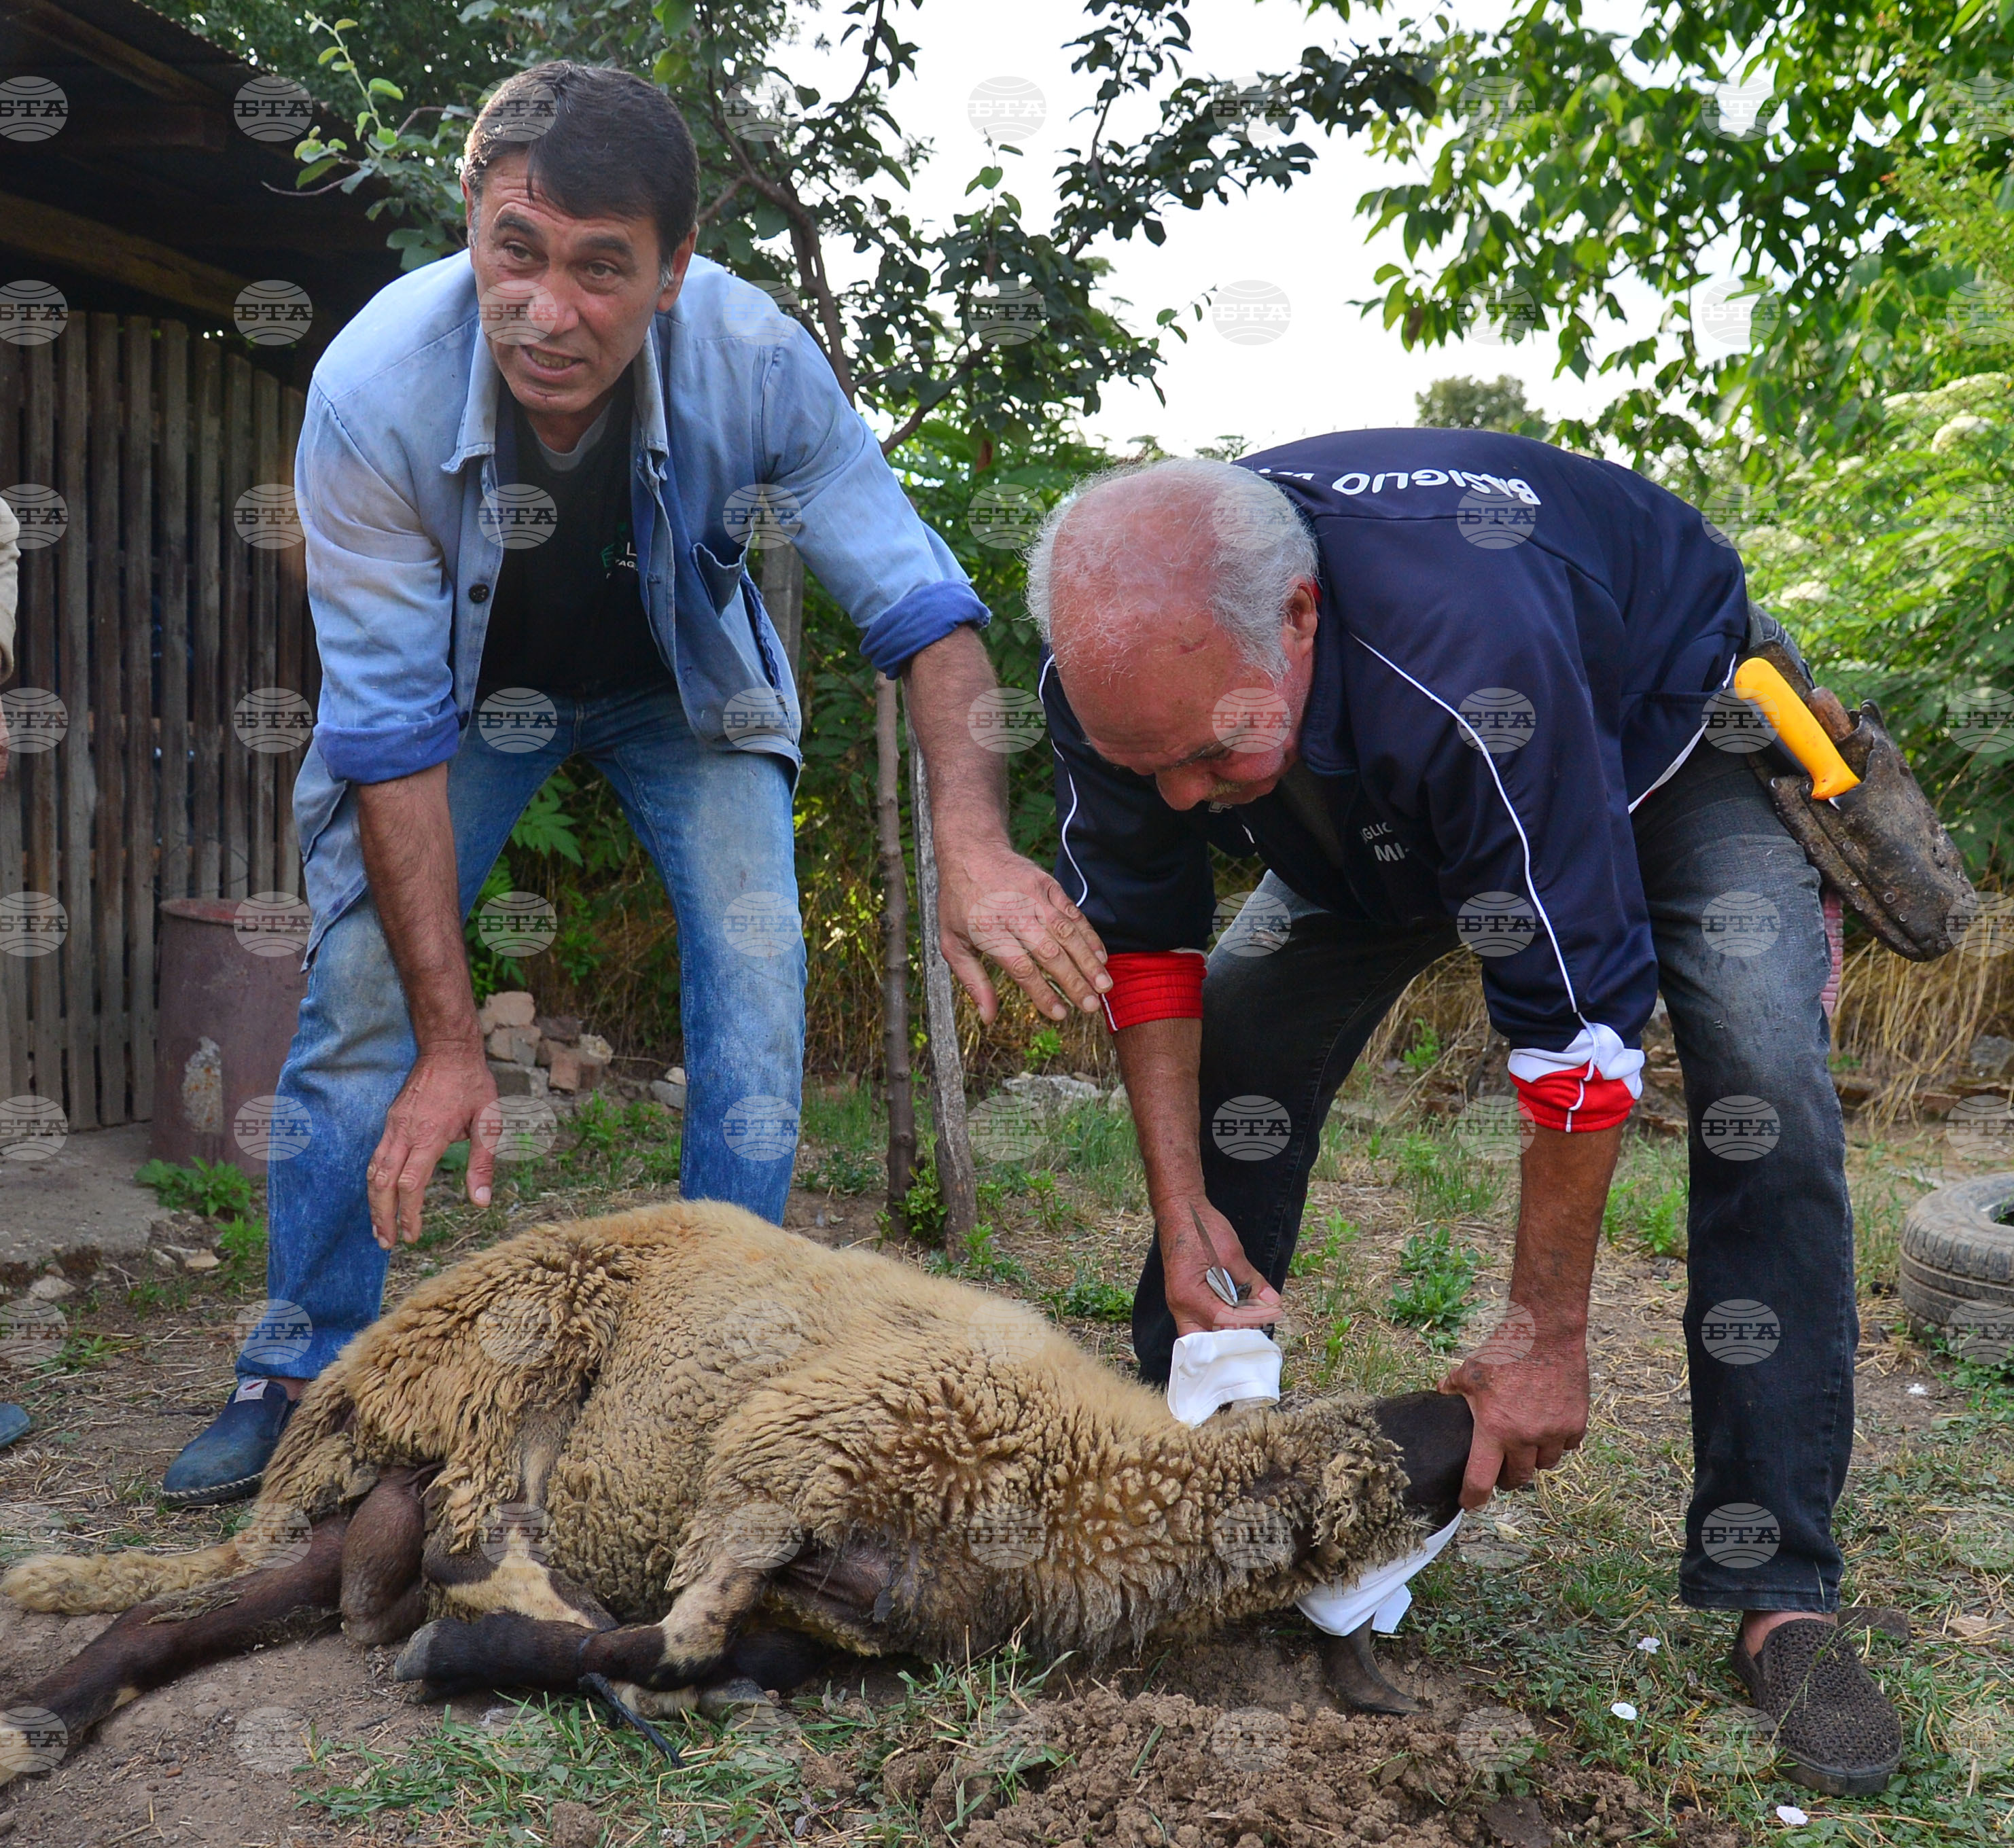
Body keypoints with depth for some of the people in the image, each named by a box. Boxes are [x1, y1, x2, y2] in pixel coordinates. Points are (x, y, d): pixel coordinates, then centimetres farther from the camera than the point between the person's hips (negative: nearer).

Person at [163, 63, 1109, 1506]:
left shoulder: (753, 359, -33)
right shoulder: (373, 392, -34)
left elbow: (919, 601, -29)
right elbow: (395, 736, -30)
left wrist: (975, 843, -48)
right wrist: (451, 1044, -30)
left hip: (684, 680, 1)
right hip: (463, 680, 0)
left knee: (758, 976, -14)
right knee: (363, 994, -6)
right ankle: (302, 1375, 13)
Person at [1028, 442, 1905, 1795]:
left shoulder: (1473, 658, -47)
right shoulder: (1125, 666, -29)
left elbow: (1576, 1015, -39)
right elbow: (1143, 941, -14)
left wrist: (1547, 1338, -30)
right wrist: (1183, 1213, -17)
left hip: (1657, 726, -4)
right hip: (1378, 801, 5)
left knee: (1766, 1090, -24)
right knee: (1236, 1044, -11)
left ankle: (1777, 1597, -13)